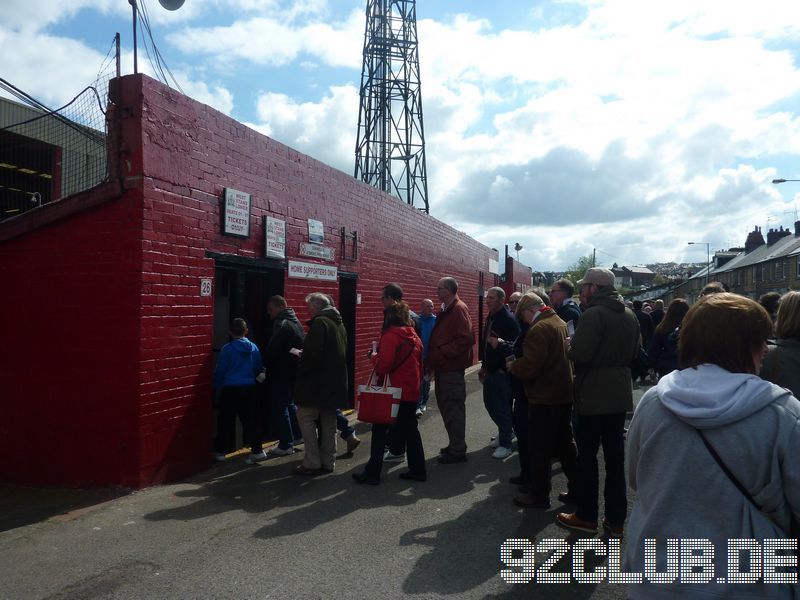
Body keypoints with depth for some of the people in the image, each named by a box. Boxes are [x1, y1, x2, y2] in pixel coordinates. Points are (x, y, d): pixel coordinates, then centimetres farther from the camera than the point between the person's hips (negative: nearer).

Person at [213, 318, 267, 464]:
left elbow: (220, 371, -5)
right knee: (250, 420, 7)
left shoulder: (227, 349, -9)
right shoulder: (253, 348, 0)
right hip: (248, 389, 2)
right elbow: (259, 369, 8)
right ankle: (257, 450, 3)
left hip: (230, 390, -2)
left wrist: (216, 388, 7)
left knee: (226, 421, 9)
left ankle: (221, 451, 17)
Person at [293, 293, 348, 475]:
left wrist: (301, 369, -6)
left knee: (306, 417, 1)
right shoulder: (339, 323, 14)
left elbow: (312, 353, -23)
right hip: (336, 382, 9)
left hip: (317, 382, -9)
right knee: (328, 422, 14)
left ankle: (312, 462, 0)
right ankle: (328, 462, 19)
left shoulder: (319, 322, -14)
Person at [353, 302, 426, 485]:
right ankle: (417, 470, 19)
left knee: (380, 430, 3)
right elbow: (420, 366, 16)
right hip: (412, 392, 7)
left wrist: (373, 356, -3)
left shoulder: (391, 336, -15)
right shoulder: (415, 338, 10)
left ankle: (372, 473, 7)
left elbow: (383, 365, -21)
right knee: (410, 430, 15)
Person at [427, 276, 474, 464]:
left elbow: (465, 339, -24)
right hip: (443, 368, 10)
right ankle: (454, 445, 29)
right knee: (446, 406, 17)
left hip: (452, 369, -10)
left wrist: (441, 352, -22)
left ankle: (458, 450, 6)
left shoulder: (459, 309, -14)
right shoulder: (446, 310, 16)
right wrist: (432, 361, 15)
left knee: (453, 408, -3)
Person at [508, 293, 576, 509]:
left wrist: (513, 366, -5)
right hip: (565, 394, 9)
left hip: (544, 398, -9)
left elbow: (529, 366, -25)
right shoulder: (562, 324, 9)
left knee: (540, 449, 2)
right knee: (564, 443, 19)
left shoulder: (538, 329, -19)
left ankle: (539, 495, 12)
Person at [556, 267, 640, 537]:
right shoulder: (629, 315, 8)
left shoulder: (593, 314, -17)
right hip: (620, 395, 7)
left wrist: (569, 344, -4)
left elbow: (579, 355, -23)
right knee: (615, 457, 12)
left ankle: (586, 515, 16)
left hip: (593, 396, -7)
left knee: (586, 455, 6)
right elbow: (633, 353, 17)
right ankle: (616, 519, 19)